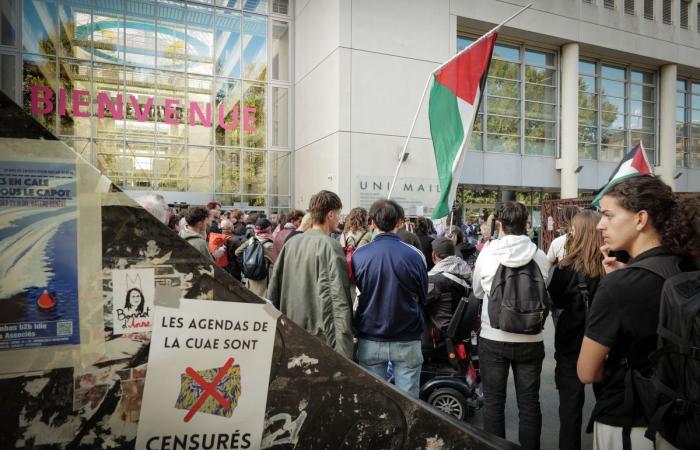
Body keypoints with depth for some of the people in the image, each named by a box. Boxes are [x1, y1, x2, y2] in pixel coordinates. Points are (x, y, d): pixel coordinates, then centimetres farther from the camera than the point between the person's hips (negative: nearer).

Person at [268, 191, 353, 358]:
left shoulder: (290, 243, 5)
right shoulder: (330, 246, -14)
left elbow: (273, 288, 9)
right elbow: (338, 297, -20)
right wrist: (343, 350, -21)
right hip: (320, 337, -6)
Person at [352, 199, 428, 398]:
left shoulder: (359, 255, -10)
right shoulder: (414, 255, -12)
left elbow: (356, 292, 4)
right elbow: (423, 297, 2)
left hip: (370, 341, 1)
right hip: (406, 341, -1)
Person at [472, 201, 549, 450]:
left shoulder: (486, 254, -9)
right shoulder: (540, 256, -8)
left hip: (493, 338, -1)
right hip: (530, 340, 1)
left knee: (493, 402, 12)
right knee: (529, 403, 14)